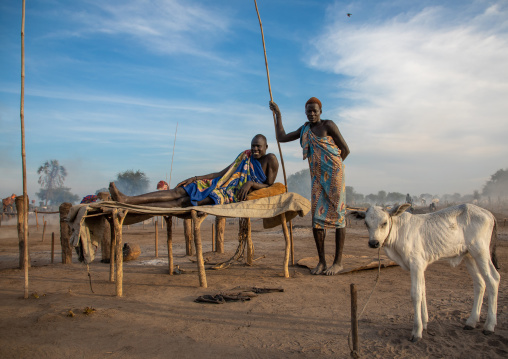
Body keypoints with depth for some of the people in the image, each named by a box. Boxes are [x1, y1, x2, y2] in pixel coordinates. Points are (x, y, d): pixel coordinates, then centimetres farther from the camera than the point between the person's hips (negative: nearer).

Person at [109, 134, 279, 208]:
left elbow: (269, 185, -1)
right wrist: (196, 178, 9)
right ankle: (126, 199, -18)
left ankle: (133, 208, -31)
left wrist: (250, 184, -19)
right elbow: (223, 173, 16)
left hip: (234, 194, -7)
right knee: (178, 191, -11)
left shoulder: (270, 160, 3)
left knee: (185, 201, -23)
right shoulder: (245, 156, 20)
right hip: (221, 185, 7)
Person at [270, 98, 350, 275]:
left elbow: (345, 149, 0)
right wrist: (278, 114, 17)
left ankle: (338, 261, 5)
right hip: (317, 178, 6)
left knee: (338, 215, -3)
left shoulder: (328, 125, -2)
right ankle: (321, 261, 9)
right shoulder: (304, 129, 17)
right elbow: (281, 137, 15)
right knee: (317, 217, 0)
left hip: (334, 174, -6)